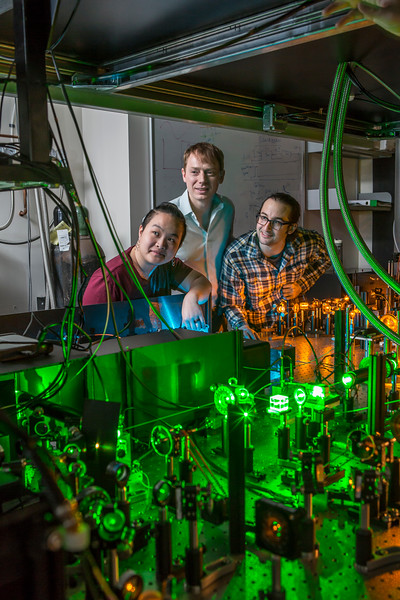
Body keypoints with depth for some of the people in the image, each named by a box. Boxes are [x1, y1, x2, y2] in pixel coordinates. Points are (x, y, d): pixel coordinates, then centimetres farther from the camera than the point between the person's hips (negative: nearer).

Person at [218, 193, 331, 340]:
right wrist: (242, 327, -28)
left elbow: (323, 260, 13)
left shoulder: (308, 243, -13)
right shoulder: (235, 255, -19)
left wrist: (302, 285, -3)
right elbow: (230, 304, -8)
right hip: (255, 332, -1)